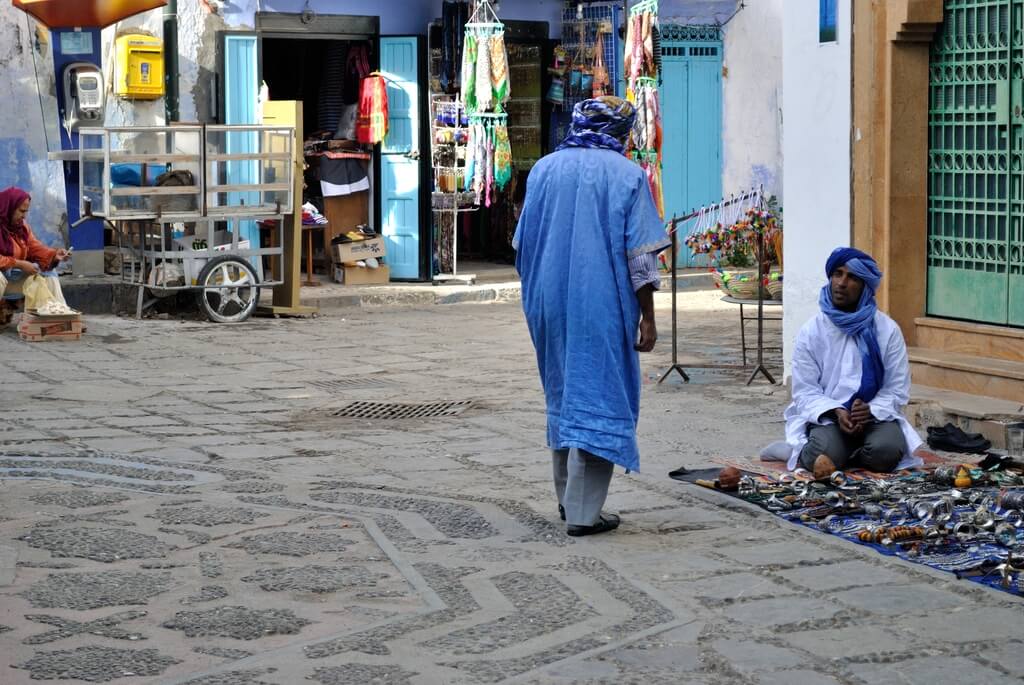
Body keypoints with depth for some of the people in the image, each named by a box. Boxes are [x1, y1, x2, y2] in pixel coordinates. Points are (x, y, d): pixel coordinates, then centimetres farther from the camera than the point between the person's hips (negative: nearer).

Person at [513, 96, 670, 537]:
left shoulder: (544, 170, 7)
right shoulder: (627, 175, -5)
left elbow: (522, 245, 11)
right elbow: (640, 255, -9)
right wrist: (647, 317, -5)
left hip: (550, 304, 5)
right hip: (603, 307, -5)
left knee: (563, 395, 19)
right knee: (598, 397, -1)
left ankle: (567, 497, 27)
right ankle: (583, 512, -4)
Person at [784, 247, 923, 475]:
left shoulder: (888, 330, 0)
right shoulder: (811, 331, 0)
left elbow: (897, 389, 0)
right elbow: (804, 391, -2)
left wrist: (870, 410, -19)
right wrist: (836, 412, -21)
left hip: (875, 417, 1)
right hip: (827, 417, -1)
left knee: (885, 452, -32)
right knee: (826, 456, -33)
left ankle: (846, 455, 0)